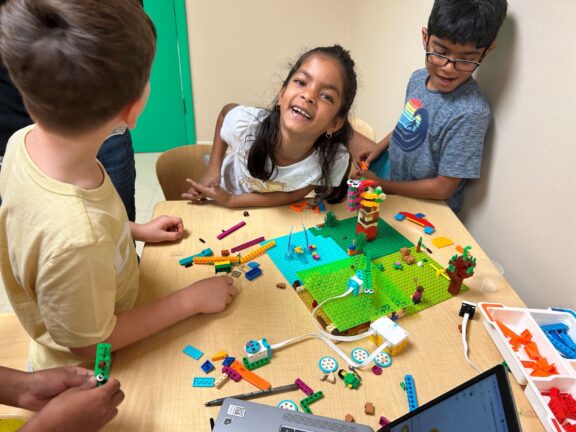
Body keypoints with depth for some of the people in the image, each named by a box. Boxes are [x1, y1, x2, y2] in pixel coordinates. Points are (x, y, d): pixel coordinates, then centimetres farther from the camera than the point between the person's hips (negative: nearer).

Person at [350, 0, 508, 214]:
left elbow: (443, 188, -26)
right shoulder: (419, 78, -9)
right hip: (394, 168, 7)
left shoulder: (470, 114, -31)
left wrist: (382, 185, -19)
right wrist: (380, 147, 1)